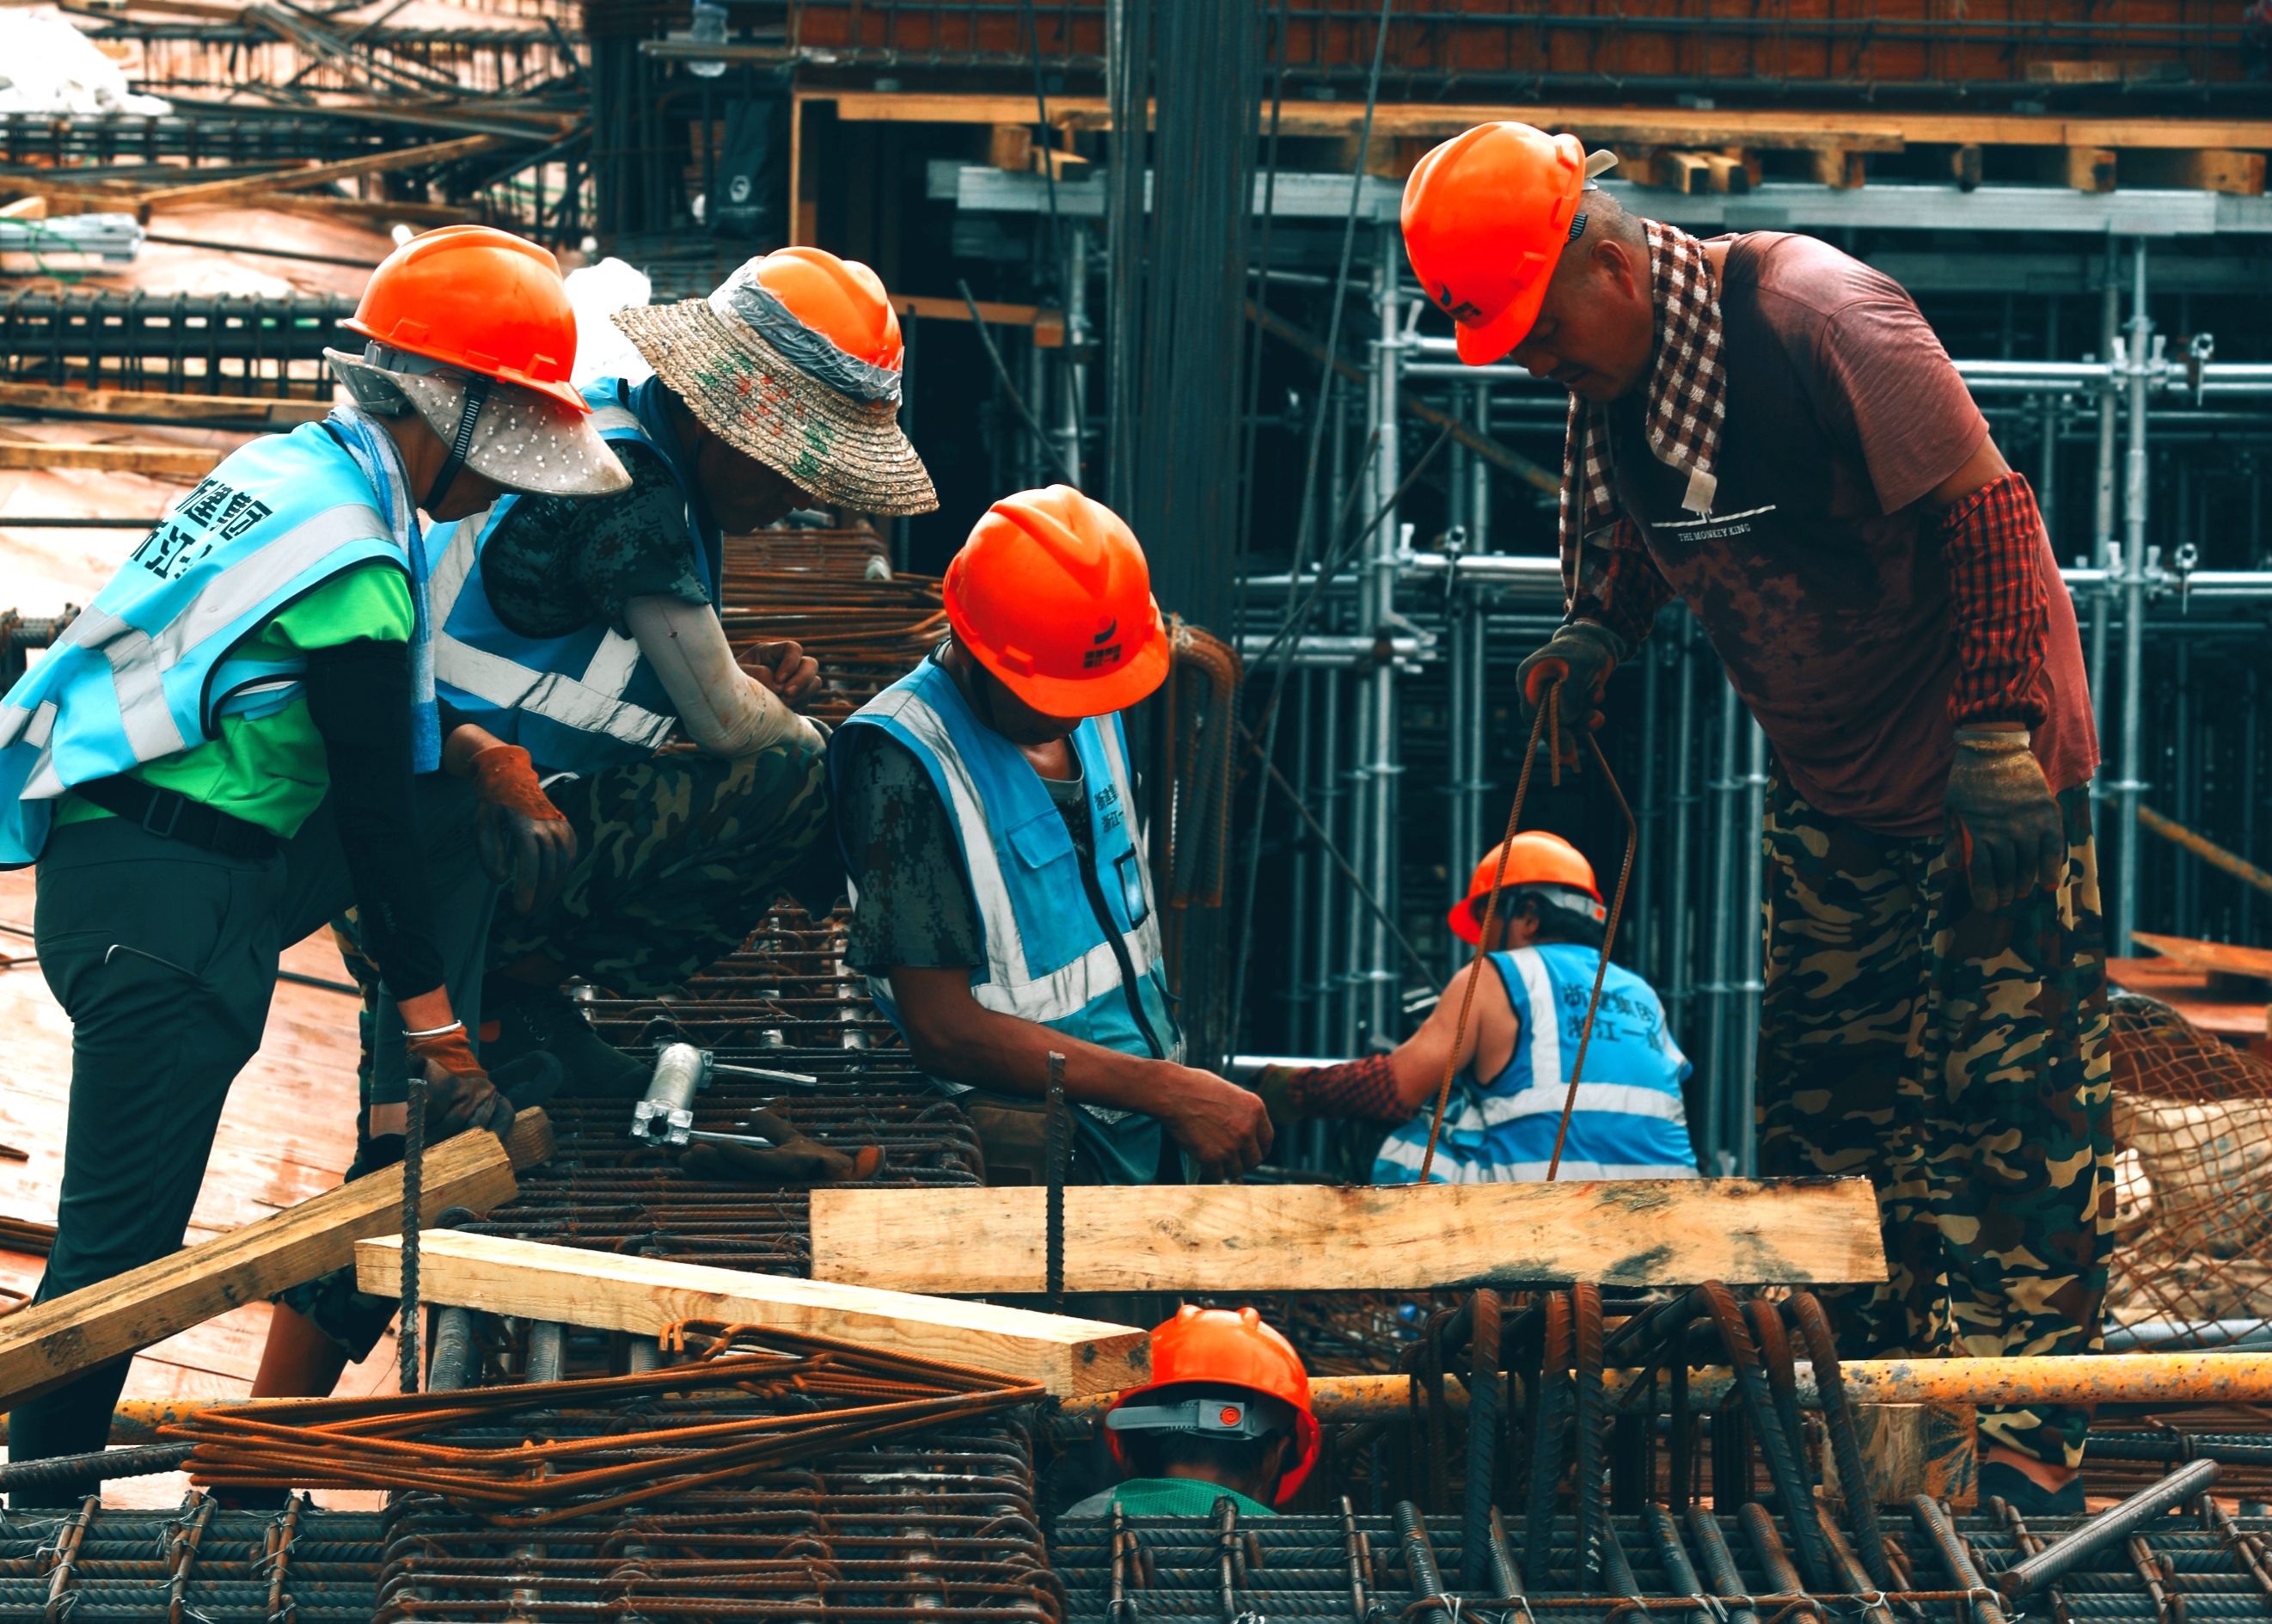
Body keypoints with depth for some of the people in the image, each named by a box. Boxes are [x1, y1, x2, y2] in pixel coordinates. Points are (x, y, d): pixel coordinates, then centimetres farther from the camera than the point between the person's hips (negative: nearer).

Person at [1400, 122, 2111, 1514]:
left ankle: (2019, 1451, -5)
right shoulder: (1608, 382, 0)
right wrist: (1597, 633, -2)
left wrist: (1994, 733, -26)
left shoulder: (1812, 317, -25)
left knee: (2011, 1100, -7)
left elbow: (1986, 506, -24)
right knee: (1824, 1098, 12)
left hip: (1991, 763, -9)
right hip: (1831, 784, 9)